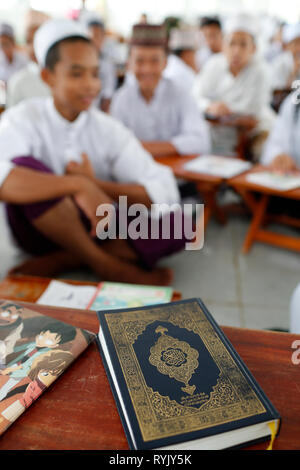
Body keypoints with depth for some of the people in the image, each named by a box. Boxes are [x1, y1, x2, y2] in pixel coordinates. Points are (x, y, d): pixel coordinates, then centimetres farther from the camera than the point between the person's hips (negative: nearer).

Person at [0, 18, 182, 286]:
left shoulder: (109, 130, -5)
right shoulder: (22, 120, -11)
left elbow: (165, 192, -15)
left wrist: (97, 186, -23)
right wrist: (79, 186, -42)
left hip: (96, 232, 3)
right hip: (41, 230, -2)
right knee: (25, 165, -31)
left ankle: (59, 262, -20)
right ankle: (105, 264, -20)